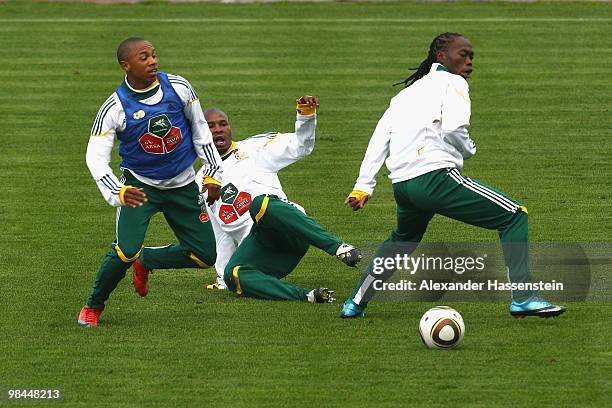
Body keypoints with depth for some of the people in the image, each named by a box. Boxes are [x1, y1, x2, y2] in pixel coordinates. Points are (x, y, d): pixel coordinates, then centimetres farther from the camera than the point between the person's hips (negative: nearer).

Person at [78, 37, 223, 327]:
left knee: (205, 255, 2)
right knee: (126, 249, -25)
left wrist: (213, 173, 6)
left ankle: (145, 261, 28)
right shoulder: (115, 108, -18)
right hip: (140, 186, -4)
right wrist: (117, 193, -35)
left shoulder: (178, 87, -9)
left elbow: (200, 129, 6)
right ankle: (93, 307, 0)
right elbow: (96, 157, -19)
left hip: (183, 186, 4)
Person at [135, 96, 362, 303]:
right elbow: (219, 236, 31)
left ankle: (339, 248, -46)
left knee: (260, 204, -39)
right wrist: (222, 277, 27)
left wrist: (306, 116, -9)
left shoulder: (252, 149, 18)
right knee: (233, 276, -34)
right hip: (254, 246, 2)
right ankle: (307, 296, -44)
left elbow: (299, 146, 8)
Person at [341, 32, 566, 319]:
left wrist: (363, 186, 17)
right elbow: (453, 128, -14)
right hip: (435, 175, -8)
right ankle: (522, 298, -14)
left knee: (403, 239, 37)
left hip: (401, 185, 8)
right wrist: (468, 150, 7)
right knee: (514, 216, -2)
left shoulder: (406, 93, 26)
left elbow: (379, 139, 19)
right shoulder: (452, 83, 4)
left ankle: (356, 303, 35)